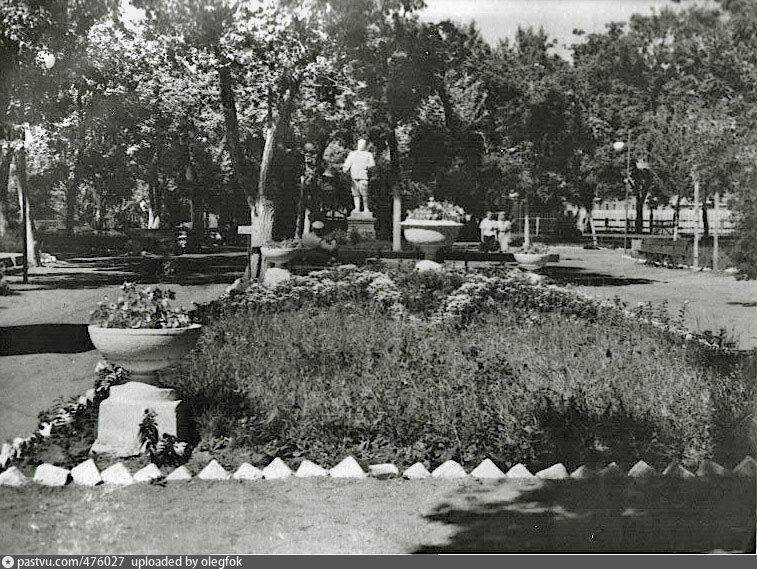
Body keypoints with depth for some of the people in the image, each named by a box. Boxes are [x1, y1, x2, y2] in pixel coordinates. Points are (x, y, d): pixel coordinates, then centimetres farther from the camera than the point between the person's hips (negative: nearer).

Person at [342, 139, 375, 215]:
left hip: (363, 175, -2)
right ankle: (357, 208, -2)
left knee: (364, 192, -12)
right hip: (353, 175, 2)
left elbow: (373, 164, 9)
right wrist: (345, 168, -5)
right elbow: (348, 163, 16)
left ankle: (366, 208, -3)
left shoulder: (368, 154, 19)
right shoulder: (352, 153, 24)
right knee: (355, 193, -3)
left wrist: (367, 166, -13)